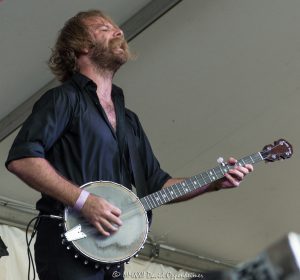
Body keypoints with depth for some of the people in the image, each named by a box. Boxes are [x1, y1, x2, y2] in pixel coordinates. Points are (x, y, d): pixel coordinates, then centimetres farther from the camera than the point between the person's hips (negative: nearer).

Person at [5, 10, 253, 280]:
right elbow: (21, 158, -12)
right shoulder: (65, 98, 0)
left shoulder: (129, 120, 21)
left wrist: (216, 182, 9)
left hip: (112, 254, 7)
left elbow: (157, 184, 21)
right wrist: (83, 199, -20)